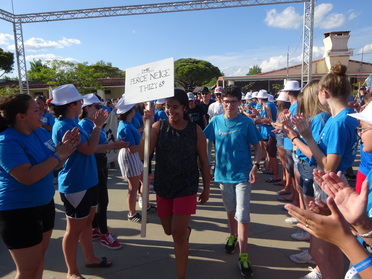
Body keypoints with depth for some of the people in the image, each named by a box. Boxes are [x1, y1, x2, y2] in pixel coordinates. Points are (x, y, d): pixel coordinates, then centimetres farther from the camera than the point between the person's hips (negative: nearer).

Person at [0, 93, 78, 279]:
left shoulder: (40, 132, 3)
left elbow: (55, 165, 9)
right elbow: (28, 177, -31)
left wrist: (65, 146, -10)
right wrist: (58, 155, -24)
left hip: (45, 204, 8)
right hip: (19, 211, -8)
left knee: (40, 255, 21)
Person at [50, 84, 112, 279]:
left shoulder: (71, 123, 10)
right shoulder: (64, 126, -21)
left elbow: (87, 146, 15)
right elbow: (89, 149, -25)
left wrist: (98, 125, 7)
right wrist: (98, 126, -15)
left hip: (86, 181, 10)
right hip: (75, 185, -10)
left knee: (87, 222, 21)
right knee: (74, 228, 5)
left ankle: (90, 258, 38)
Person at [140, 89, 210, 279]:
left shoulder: (195, 130, -8)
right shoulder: (159, 127, -7)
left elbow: (204, 162, 0)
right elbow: (144, 154, -18)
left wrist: (206, 188, 4)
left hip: (186, 188, -3)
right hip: (163, 187, 3)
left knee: (178, 234, -4)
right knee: (169, 230, 20)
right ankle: (187, 230, 57)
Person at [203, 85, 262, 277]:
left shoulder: (246, 122, -8)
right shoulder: (216, 121, -2)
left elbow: (257, 147, -4)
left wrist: (255, 166, -17)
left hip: (242, 174, -2)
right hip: (223, 173, 3)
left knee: (242, 213, -2)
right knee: (230, 210, 20)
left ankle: (243, 255, 8)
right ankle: (233, 236, 44)